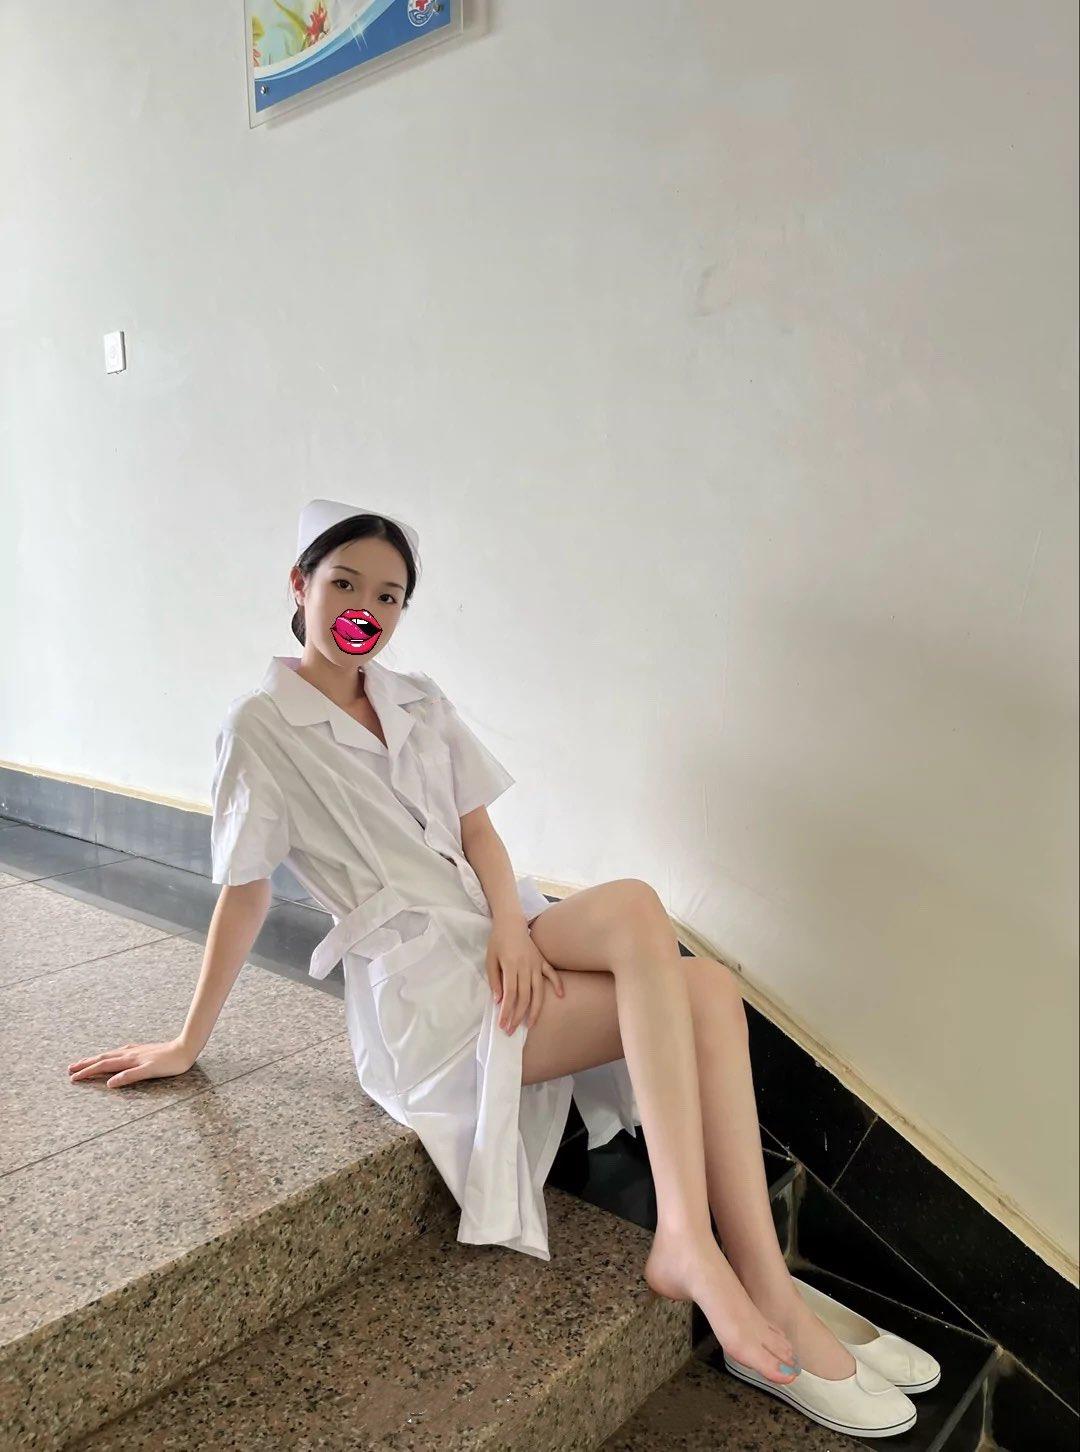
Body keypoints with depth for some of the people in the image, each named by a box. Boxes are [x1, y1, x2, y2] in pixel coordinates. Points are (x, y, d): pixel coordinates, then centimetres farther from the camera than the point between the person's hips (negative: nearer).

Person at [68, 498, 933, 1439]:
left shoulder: (419, 703, 15)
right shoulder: (262, 726, -3)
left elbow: (478, 830, 9)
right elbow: (245, 894, 0)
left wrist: (511, 923, -10)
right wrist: (188, 1044, 3)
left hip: (499, 933, 6)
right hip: (419, 982, -6)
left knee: (709, 991, -21)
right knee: (662, 954, -24)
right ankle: (769, 1302, -19)